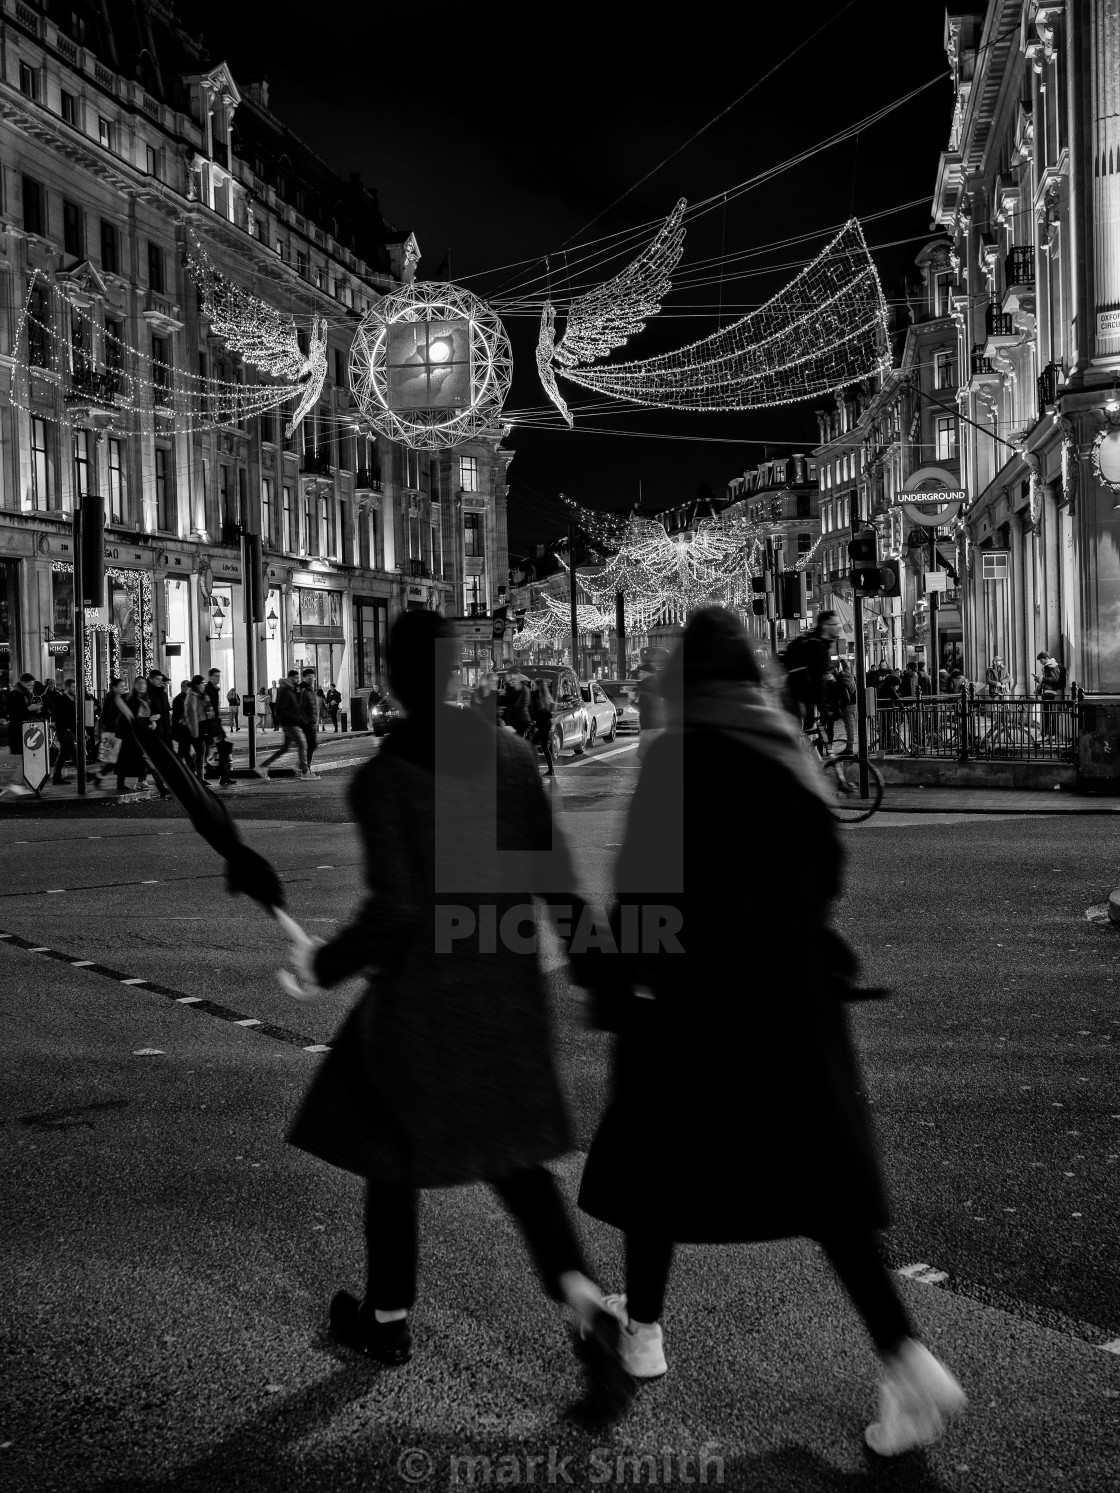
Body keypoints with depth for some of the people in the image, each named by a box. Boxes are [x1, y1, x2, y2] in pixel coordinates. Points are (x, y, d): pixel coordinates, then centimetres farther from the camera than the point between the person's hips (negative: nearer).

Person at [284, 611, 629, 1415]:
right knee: (513, 1156, 15)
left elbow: (394, 909, -20)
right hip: (510, 985, 4)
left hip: (423, 990, -4)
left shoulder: (381, 780, -15)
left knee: (391, 1152, 18)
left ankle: (389, 1318, 35)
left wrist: (325, 964, -3)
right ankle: (585, 1303, -4)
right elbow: (553, 874, 0)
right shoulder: (509, 752, -1)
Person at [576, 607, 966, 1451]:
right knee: (815, 1170, 8)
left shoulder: (675, 757, -11)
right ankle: (906, 1357, -3)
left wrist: (612, 986, -5)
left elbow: (643, 885, -14)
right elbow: (827, 871, 9)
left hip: (696, 998, -4)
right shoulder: (791, 751, 5)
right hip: (795, 994, 5)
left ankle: (644, 1326, 30)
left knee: (657, 1150, 16)